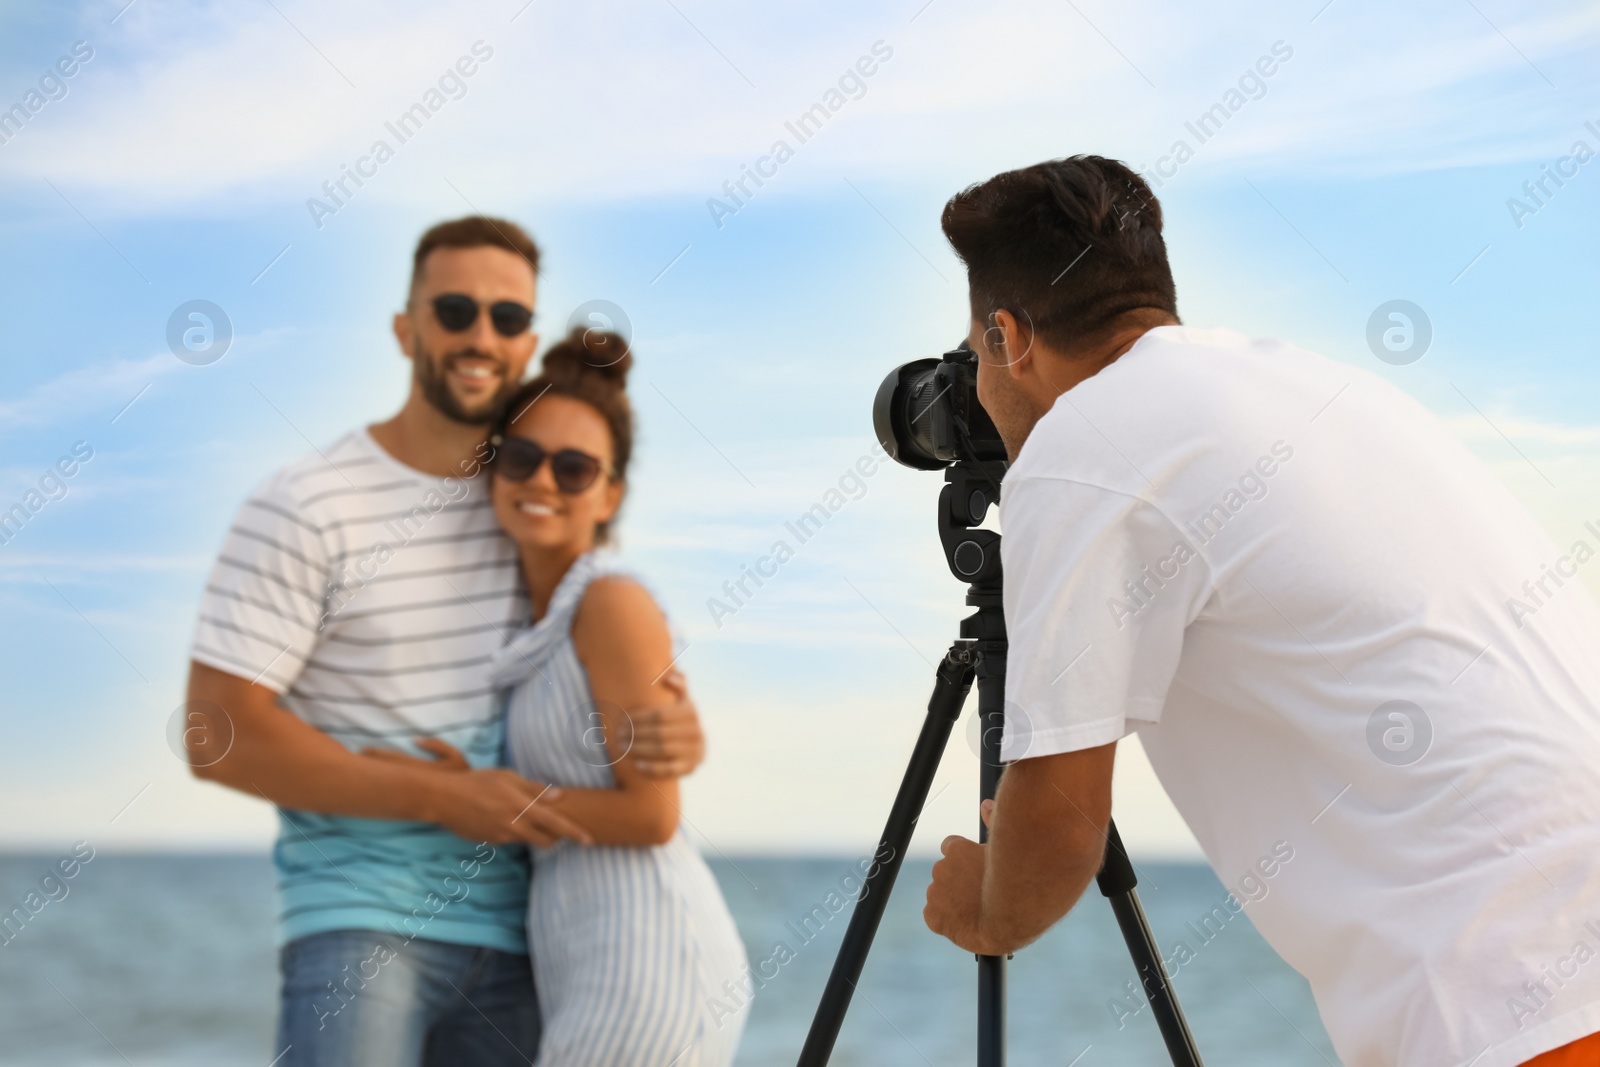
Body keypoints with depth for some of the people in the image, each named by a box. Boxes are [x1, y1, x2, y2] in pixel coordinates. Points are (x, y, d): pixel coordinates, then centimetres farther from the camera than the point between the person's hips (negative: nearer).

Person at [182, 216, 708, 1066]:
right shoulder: (305, 510, -7)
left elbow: (648, 672, 14)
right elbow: (217, 733, -13)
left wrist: (678, 733, -12)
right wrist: (440, 798, -17)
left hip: (509, 934, 5)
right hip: (360, 919, -5)